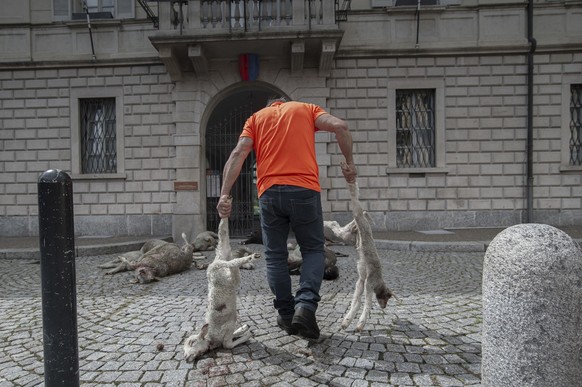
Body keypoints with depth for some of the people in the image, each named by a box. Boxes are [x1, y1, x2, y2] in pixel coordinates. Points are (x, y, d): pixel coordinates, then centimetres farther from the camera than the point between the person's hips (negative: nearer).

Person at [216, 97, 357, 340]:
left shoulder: (256, 118, 19)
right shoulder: (305, 108, 18)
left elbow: (238, 154, 3)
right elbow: (339, 126, 0)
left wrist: (224, 195, -3)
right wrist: (349, 162, 8)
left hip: (269, 192, 1)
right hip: (304, 189, -1)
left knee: (275, 256, 14)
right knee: (313, 250, 14)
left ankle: (287, 316, 19)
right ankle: (306, 304, -5)